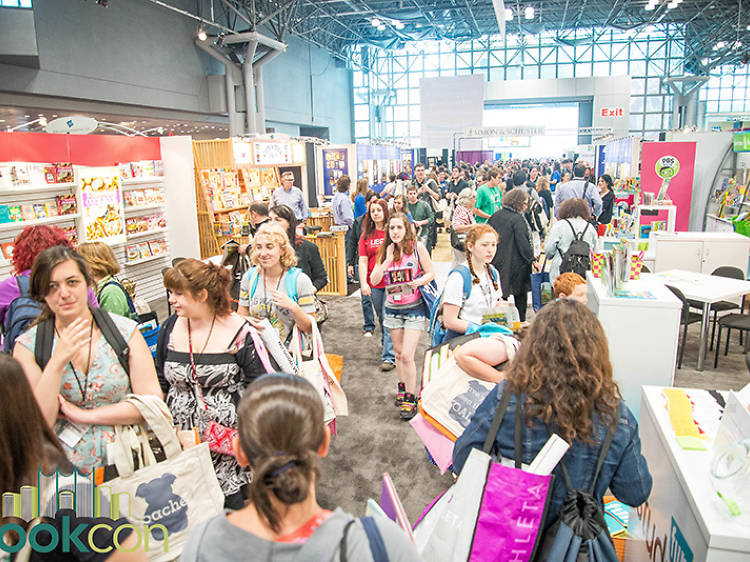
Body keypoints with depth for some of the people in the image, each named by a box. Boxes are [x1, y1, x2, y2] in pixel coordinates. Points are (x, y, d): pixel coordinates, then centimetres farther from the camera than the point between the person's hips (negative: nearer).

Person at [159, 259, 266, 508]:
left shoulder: (238, 331, -11)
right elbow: (160, 382, 14)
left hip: (230, 438, -3)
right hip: (180, 438, 4)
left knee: (233, 501, 3)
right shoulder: (170, 328, 3)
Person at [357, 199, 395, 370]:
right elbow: (363, 261, 4)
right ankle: (386, 342, 36)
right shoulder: (366, 236, 7)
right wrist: (363, 283, -6)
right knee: (381, 317, 15)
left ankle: (389, 357, -4)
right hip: (374, 283, 3)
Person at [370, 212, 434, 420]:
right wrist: (388, 260, -14)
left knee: (407, 355, -10)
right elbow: (374, 279, -4)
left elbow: (431, 272, -2)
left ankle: (411, 399, 4)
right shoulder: (385, 251, 3)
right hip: (393, 308, 4)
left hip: (415, 308, -4)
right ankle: (402, 388, 35)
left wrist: (419, 281, -22)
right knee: (399, 353, 16)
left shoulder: (417, 247, -7)